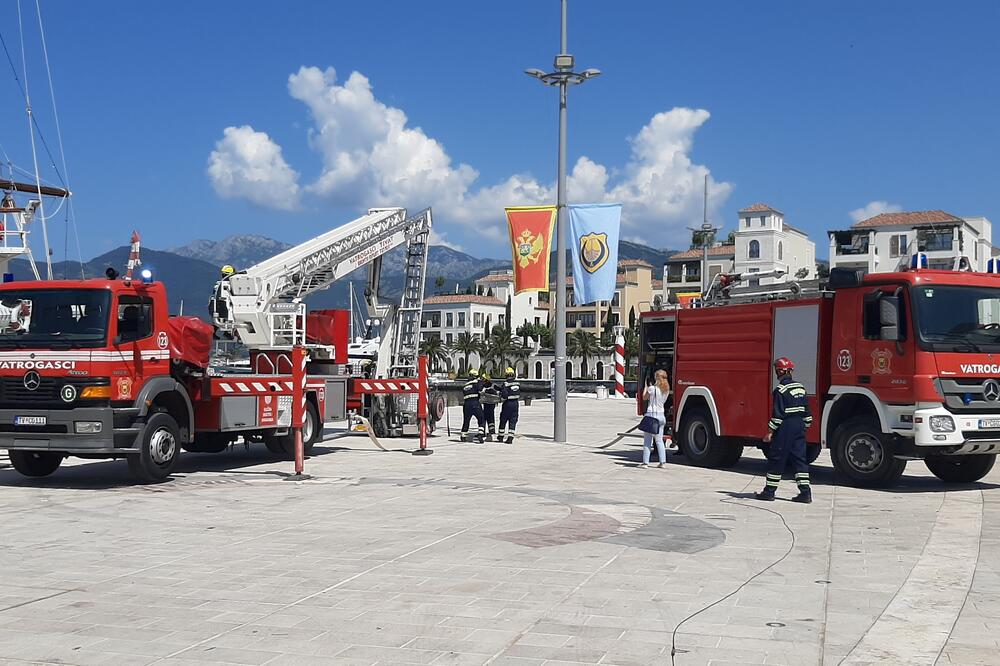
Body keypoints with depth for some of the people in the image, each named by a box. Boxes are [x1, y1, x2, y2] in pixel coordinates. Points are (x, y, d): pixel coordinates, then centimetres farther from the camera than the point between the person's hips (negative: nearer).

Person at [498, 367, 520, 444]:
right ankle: (510, 438, 1)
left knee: (503, 420, 12)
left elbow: (504, 395, -20)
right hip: (516, 403, 4)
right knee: (513, 421, 6)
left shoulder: (505, 384, -13)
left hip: (507, 403, -4)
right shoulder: (517, 383, 5)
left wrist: (501, 398, 0)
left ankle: (501, 436, 22)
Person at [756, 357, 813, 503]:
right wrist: (804, 428, 22)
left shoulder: (780, 390, -12)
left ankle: (769, 491, 5)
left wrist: (770, 432, -12)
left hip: (785, 428, -7)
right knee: (800, 458, 8)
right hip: (799, 426, 7)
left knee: (776, 459, 0)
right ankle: (805, 492, 4)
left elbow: (778, 414, -16)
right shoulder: (800, 387, 11)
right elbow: (807, 411, 15)